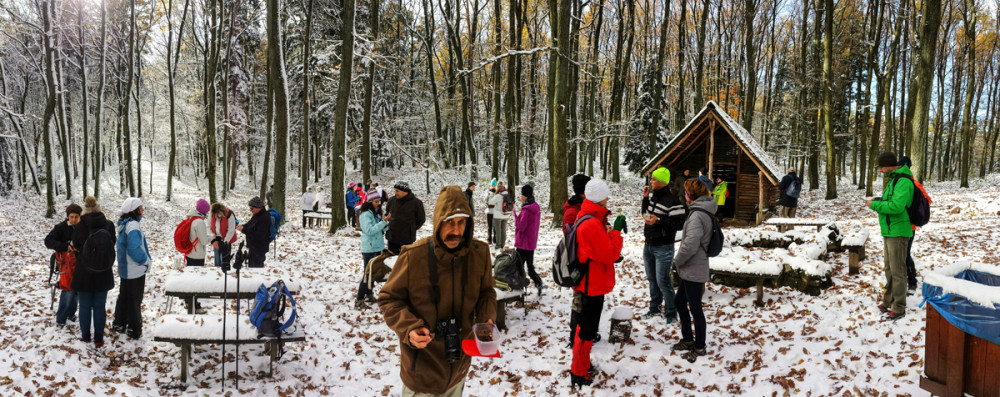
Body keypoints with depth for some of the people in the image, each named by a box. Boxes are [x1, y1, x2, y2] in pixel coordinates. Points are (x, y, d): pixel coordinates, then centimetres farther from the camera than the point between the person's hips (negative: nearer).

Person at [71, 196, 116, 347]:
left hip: (84, 273, -1)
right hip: (103, 273, 1)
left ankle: (85, 336, 24)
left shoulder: (80, 226, -12)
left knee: (85, 306, 13)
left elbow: (75, 245, 1)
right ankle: (99, 339, 14)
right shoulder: (109, 225, -9)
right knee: (100, 306, 9)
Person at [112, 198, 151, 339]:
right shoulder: (133, 226, -22)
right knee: (135, 300, 3)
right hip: (135, 270, -9)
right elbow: (135, 249, -30)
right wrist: (146, 261, -14)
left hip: (124, 269, 9)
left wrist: (145, 259, 12)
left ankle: (119, 324, 33)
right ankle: (134, 330, 12)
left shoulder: (124, 225, 8)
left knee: (123, 297, 21)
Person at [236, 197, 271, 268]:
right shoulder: (256, 215, 4)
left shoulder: (265, 218, -26)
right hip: (253, 246, 10)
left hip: (259, 248, -10)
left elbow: (259, 235, -29)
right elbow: (250, 224, 22)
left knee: (257, 265, -3)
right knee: (251, 264, 24)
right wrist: (243, 226, -2)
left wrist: (244, 230, -27)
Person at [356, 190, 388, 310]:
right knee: (367, 273, -7)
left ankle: (369, 294, 30)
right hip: (369, 249, -8)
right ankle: (359, 301, -4)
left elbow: (381, 229, 15)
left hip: (377, 247, 8)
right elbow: (370, 230, -25)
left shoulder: (375, 213, 9)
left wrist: (386, 225, -6)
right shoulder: (365, 215, -15)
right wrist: (383, 221, -26)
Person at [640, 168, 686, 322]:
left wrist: (659, 221, -29)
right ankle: (655, 308, 33)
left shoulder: (672, 202, -20)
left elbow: (680, 223, -21)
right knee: (652, 279, 19)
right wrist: (645, 198, 4)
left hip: (663, 248, -9)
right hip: (648, 245, 9)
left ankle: (671, 313, 7)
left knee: (663, 281, -6)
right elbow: (645, 213, 19)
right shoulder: (652, 196, 6)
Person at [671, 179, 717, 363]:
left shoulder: (697, 216, -22)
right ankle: (688, 339, 32)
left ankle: (699, 347, 15)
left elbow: (690, 245, -27)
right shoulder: (704, 212, 10)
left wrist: (677, 261, -11)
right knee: (679, 301, 20)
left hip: (693, 271, -10)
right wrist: (680, 262, 14)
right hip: (690, 270, 10)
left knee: (695, 308, 2)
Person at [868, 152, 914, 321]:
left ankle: (898, 308, 3)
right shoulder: (894, 179, 13)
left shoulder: (903, 182, -19)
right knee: (889, 268, 18)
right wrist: (878, 201, 6)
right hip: (890, 231, 10)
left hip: (898, 233, -10)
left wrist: (875, 204, -17)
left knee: (897, 270, -4)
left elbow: (896, 206, -28)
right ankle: (889, 301, 30)